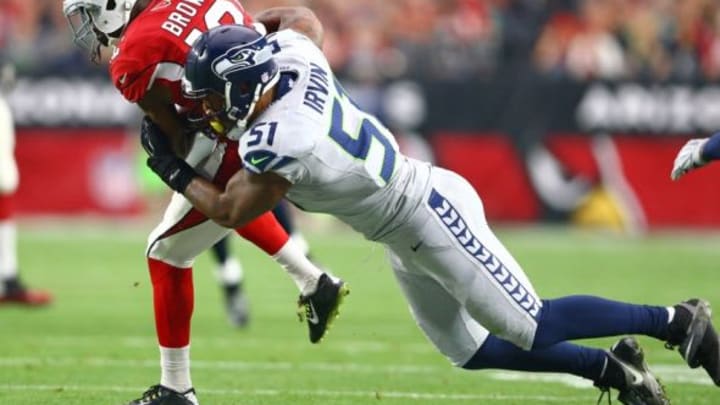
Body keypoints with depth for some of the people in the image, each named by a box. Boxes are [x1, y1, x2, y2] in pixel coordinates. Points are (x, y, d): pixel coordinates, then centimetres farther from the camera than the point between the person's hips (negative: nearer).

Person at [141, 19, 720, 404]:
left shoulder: (275, 145, -30)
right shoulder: (294, 56, -8)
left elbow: (230, 212, -12)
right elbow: (307, 22, 18)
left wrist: (171, 170, 1)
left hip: (431, 213, -9)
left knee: (534, 327, -4)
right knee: (469, 351, 15)